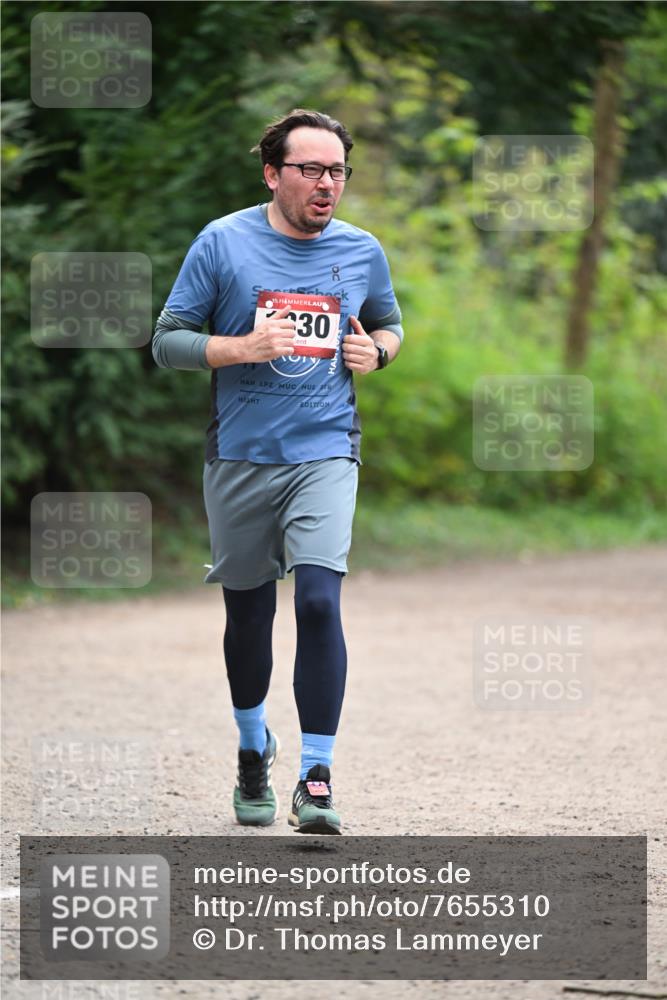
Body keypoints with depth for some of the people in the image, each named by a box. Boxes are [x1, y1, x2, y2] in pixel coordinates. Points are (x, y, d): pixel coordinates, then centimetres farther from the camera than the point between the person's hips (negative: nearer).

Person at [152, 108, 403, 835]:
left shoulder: (362, 252, 5)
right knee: (248, 612, 11)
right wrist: (241, 348, -18)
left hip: (325, 454, 0)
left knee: (319, 602, -17)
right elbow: (167, 341, -2)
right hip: (239, 458, 0)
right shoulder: (222, 243, -3)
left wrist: (377, 351, 0)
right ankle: (253, 748, 37)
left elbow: (390, 323, 23)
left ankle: (316, 781, -14)